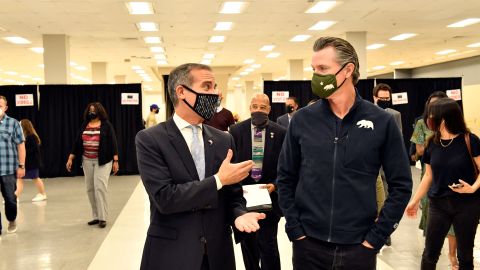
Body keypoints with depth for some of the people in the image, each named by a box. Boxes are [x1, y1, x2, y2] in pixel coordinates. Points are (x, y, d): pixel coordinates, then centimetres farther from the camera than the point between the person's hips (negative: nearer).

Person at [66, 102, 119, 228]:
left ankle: (102, 217, -6)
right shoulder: (84, 126, 10)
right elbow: (77, 142, 12)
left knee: (100, 187, -13)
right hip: (87, 161, 5)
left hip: (103, 161, -5)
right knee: (90, 189, 6)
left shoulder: (106, 125, -3)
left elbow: (113, 143, -6)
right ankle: (96, 216, 16)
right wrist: (70, 158, 8)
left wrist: (115, 161, -10)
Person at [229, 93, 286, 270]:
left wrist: (274, 185, -12)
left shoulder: (280, 133, -3)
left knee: (268, 244, -4)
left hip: (269, 195, -2)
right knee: (247, 242, 16)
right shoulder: (236, 131, -1)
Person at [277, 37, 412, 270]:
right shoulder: (302, 119, -2)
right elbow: (286, 178, 5)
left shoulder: (382, 122, -6)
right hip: (308, 244, 1)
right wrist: (294, 228, -2)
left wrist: (376, 237, -6)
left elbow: (401, 185, -1)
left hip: (359, 246, -1)